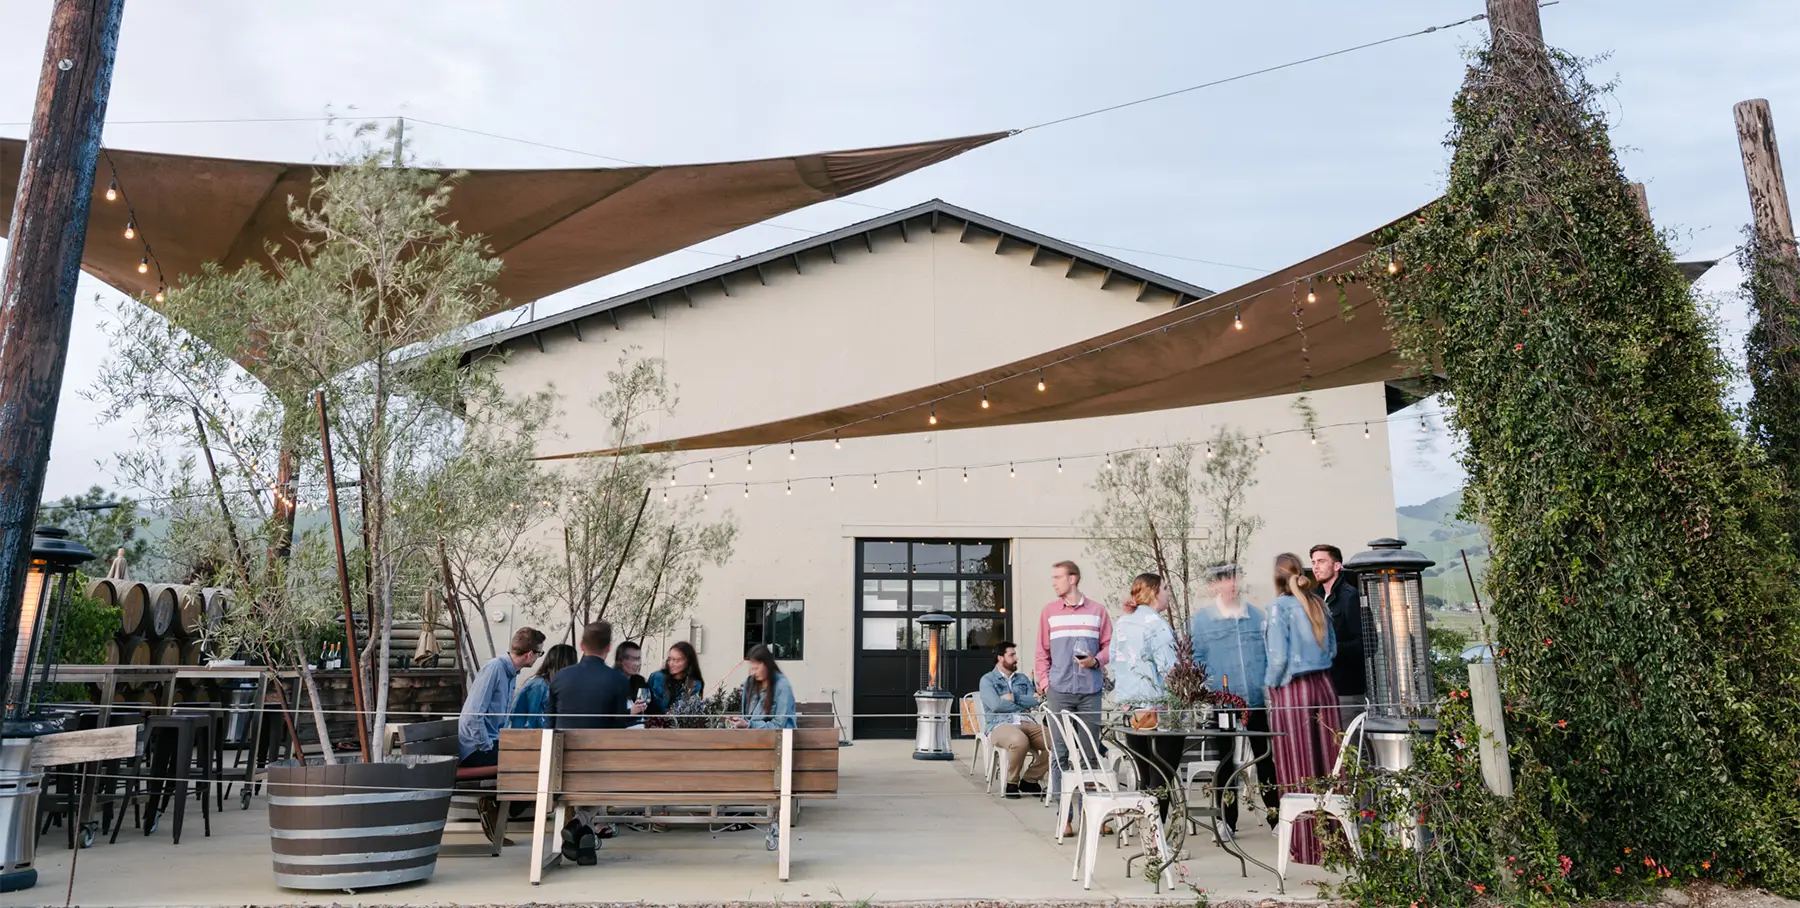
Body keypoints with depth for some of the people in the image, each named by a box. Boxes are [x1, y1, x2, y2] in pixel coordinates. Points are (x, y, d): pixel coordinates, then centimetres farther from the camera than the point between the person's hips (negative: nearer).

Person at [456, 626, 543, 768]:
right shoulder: (494, 668, -17)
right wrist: (489, 748, -17)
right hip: (476, 749, -8)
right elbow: (473, 715, -22)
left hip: (491, 742, 8)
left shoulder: (512, 674, 10)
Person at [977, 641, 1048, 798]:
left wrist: (1013, 698, -2)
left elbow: (1035, 701, 9)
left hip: (1028, 723, 5)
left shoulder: (1022, 679, 26)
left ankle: (1030, 780, -3)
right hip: (1000, 725, -5)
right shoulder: (988, 680, 9)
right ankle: (1012, 783, -13)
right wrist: (1023, 707, 2)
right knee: (1020, 741, -40)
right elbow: (996, 705, -8)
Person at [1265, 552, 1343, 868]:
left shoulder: (1280, 606, -10)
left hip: (1292, 691, -6)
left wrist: (1271, 685, 2)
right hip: (1323, 686, 6)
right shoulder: (1317, 603, 8)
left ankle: (1306, 845, 9)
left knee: (1298, 769, 2)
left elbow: (1279, 655, -13)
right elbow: (1332, 647, 13)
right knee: (1326, 761, 11)